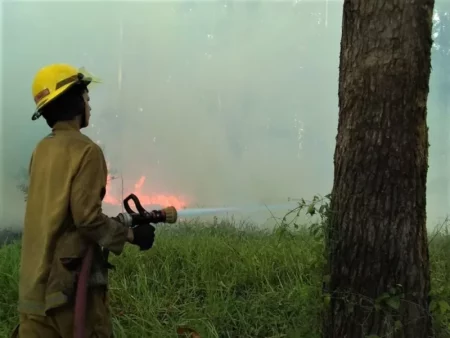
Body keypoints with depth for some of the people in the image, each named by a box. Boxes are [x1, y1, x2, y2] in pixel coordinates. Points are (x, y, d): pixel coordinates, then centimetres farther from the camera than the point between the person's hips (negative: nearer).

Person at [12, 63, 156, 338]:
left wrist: (113, 223, 21)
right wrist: (131, 234, -7)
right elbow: (87, 217, -20)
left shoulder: (42, 150, 10)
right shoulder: (85, 150, -14)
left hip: (35, 278, 7)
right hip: (69, 277, -7)